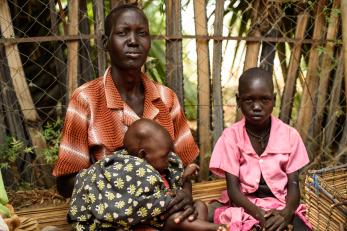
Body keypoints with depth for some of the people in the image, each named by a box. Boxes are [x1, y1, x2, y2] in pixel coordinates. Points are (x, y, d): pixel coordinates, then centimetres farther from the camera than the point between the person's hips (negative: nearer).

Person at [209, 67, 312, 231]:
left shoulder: (289, 135, -4)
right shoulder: (231, 137, -8)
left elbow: (293, 185, -3)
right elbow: (233, 188, -8)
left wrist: (286, 213, -24)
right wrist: (259, 214, -25)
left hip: (281, 205, 2)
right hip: (244, 206, -2)